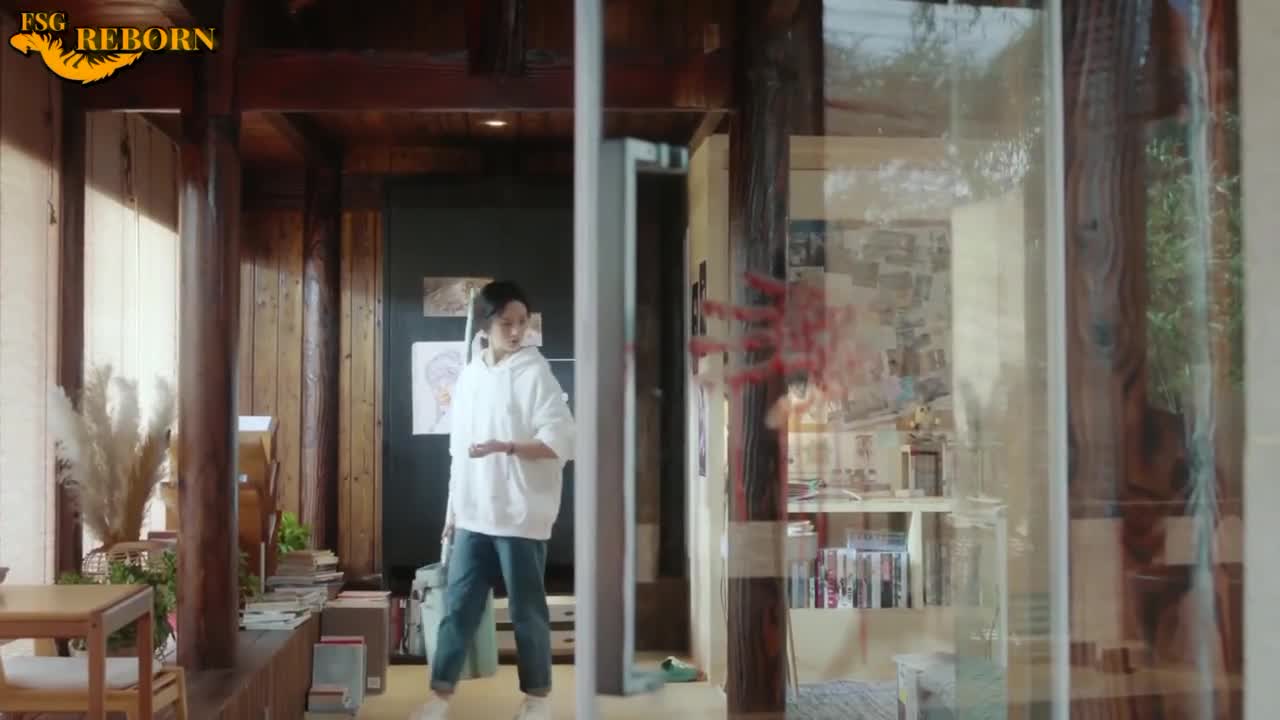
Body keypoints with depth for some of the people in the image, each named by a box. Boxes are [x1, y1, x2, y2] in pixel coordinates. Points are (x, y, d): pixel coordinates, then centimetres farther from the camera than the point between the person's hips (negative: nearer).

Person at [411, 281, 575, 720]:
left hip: (520, 516, -5)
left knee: (526, 610, 5)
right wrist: (452, 508, 15)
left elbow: (562, 440, -15)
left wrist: (506, 447, -26)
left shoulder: (534, 372, -8)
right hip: (473, 517, 5)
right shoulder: (469, 376, 10)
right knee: (458, 606, 8)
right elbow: (458, 448, 15)